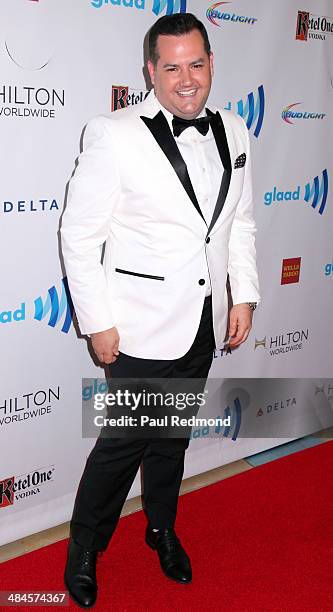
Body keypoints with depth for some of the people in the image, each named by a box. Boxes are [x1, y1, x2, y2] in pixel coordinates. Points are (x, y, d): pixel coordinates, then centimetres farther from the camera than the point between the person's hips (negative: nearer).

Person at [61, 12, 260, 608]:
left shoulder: (232, 131, 4)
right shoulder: (114, 135, -14)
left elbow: (241, 221, 12)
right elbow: (80, 234, -12)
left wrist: (244, 296, 7)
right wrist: (98, 322, -13)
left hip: (206, 323, 6)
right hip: (145, 326, -5)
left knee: (175, 432, 21)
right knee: (124, 440, 4)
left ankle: (162, 527, 44)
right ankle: (84, 549, 29)